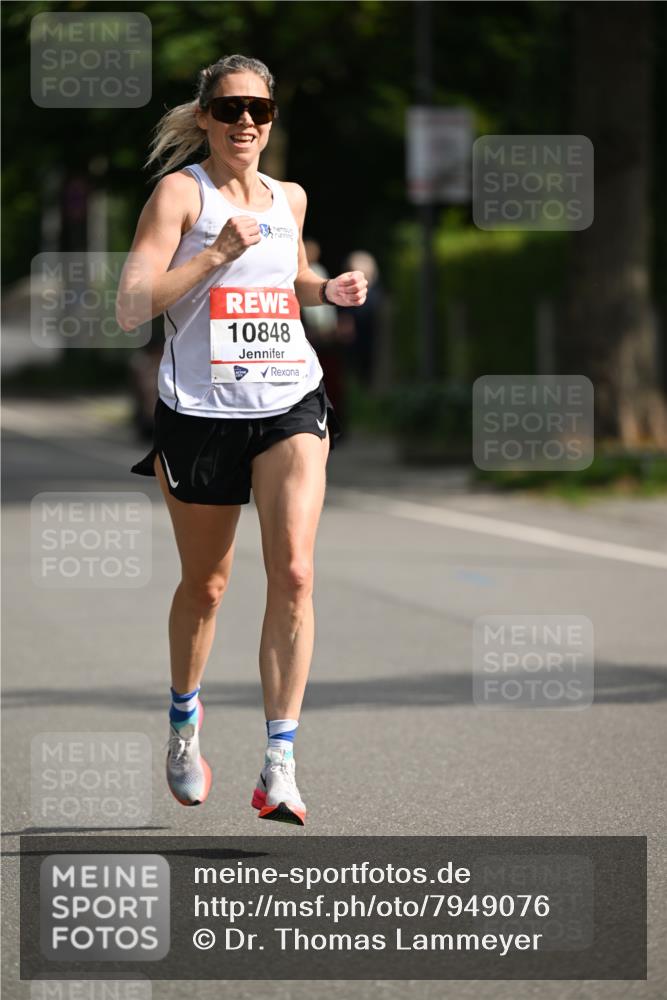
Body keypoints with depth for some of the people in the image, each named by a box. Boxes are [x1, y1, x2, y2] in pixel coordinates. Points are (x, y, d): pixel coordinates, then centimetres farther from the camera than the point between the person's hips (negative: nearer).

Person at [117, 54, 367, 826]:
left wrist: (327, 290, 12)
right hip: (200, 411, -3)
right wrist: (218, 252, -21)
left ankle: (279, 768, -15)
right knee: (205, 586, 12)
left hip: (290, 404, 3)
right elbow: (130, 306, -14)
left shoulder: (289, 199, 11)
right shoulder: (180, 191, -5)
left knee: (293, 573, -15)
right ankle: (184, 725, 40)